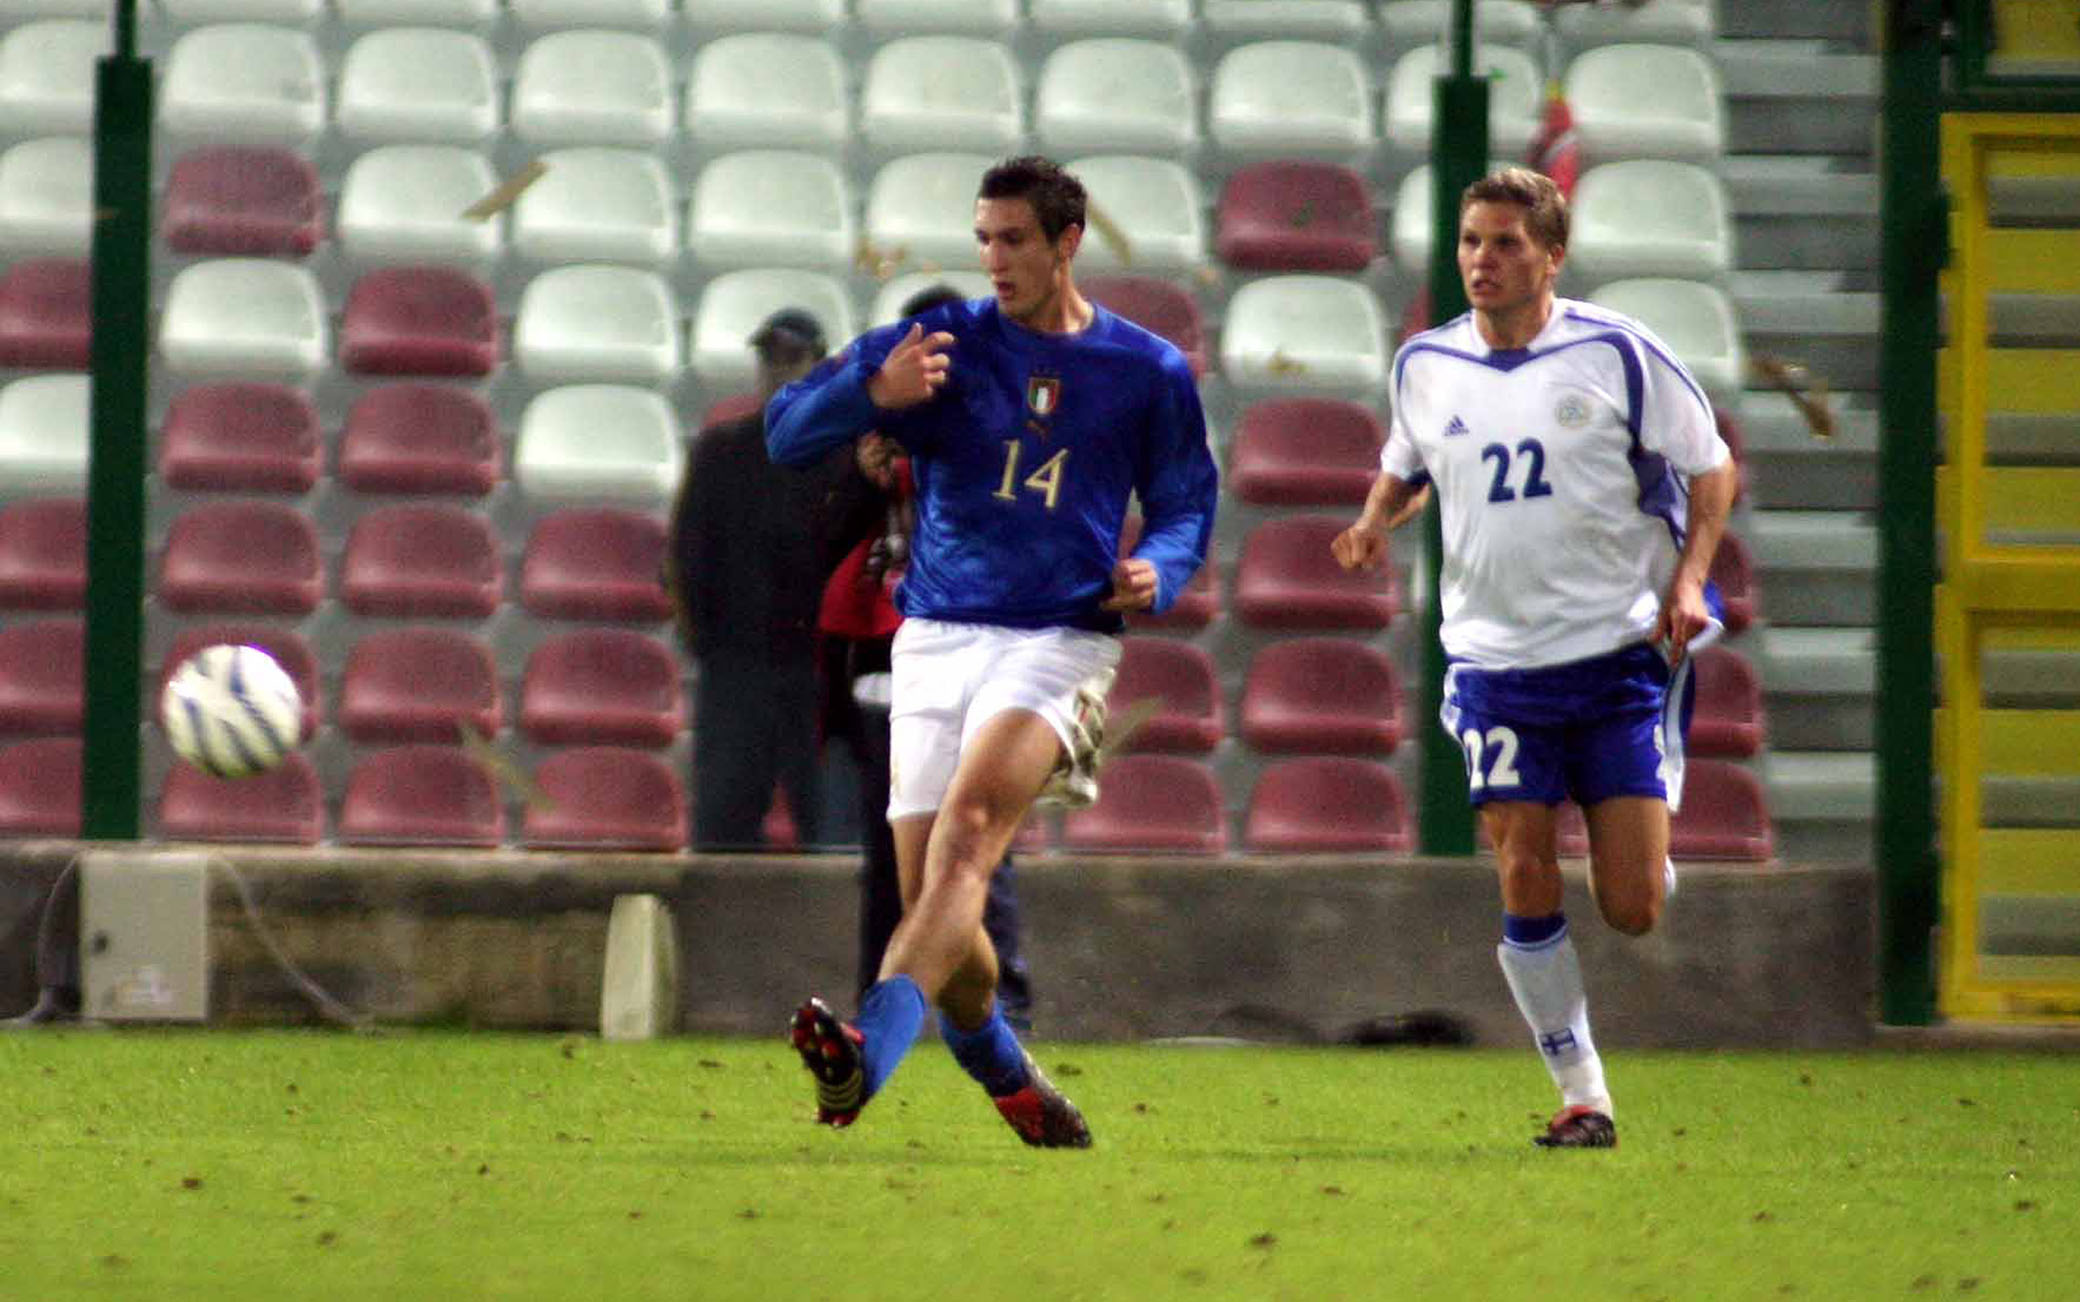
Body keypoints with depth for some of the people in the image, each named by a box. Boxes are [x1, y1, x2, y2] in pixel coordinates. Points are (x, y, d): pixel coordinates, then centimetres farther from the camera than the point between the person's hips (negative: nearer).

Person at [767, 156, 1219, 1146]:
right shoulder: (943, 342, 6)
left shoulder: (1149, 373, 7)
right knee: (929, 896, 0)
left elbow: (1186, 507, 17)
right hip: (937, 640, 3)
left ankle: (867, 1058, -45)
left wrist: (1156, 572, -6)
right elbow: (787, 434, 0)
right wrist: (875, 394, -21)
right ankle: (1014, 1089, 26)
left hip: (1061, 640, -3)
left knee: (967, 829, -28)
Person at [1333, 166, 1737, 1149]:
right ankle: (1581, 1092, 7)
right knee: (1526, 885, -6)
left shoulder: (1615, 355, -6)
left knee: (1632, 909, -6)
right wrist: (1376, 518, 2)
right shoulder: (1425, 366, 4)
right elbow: (1405, 463, 24)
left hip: (1621, 653, -2)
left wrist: (1688, 579, -10)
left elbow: (1709, 467, 3)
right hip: (1495, 661, 2)